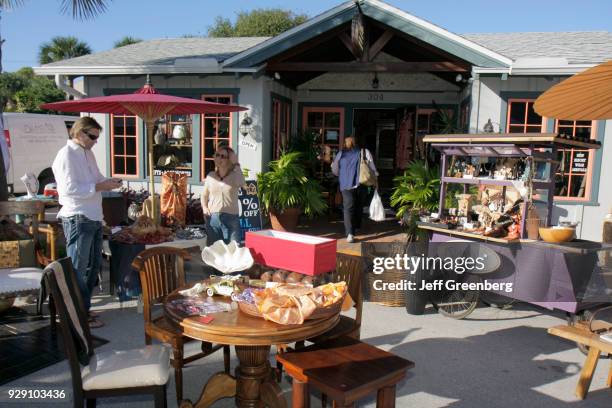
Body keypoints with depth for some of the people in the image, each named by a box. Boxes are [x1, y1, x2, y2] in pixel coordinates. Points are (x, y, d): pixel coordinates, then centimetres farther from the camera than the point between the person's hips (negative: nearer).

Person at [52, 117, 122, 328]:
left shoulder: (88, 153, 14)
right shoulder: (66, 155, -13)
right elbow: (69, 189, -22)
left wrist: (108, 181, 3)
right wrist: (100, 187, -21)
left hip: (94, 218, 9)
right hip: (78, 219, -9)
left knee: (93, 266, 16)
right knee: (78, 270, 1)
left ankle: (83, 308, 29)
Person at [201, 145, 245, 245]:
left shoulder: (234, 175, 0)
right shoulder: (210, 176, 9)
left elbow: (241, 183, -25)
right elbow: (204, 195, 21)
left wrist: (236, 164, -16)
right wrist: (204, 207, 2)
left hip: (231, 217, -3)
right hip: (213, 218, 3)